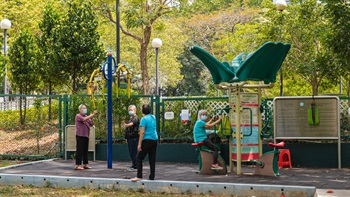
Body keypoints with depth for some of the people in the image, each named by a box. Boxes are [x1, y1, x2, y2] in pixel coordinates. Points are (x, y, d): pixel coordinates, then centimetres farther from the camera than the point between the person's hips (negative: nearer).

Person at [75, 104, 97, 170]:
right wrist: (92, 114, -27)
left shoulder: (86, 116, 19)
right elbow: (84, 119, -25)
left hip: (86, 136, 8)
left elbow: (91, 124, 13)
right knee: (80, 150, -9)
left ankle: (85, 164, 14)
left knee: (85, 150, 9)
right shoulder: (78, 116, -4)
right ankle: (78, 165, -8)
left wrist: (91, 118, -5)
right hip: (80, 135, -8)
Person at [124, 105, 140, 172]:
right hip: (130, 137, 9)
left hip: (134, 138, -9)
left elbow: (132, 123, -28)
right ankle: (133, 165, 17)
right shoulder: (130, 118, 22)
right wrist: (127, 137, 25)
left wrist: (126, 125, -47)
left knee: (133, 153, -10)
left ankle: (135, 167, -7)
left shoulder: (135, 118, -7)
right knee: (131, 153, 11)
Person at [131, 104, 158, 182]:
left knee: (139, 158, -1)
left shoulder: (144, 119, -10)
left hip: (147, 140, -7)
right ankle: (152, 177, 9)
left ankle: (139, 176, -8)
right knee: (152, 159, 9)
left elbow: (142, 132, -15)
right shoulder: (153, 117, 11)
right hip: (155, 140, 7)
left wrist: (139, 144, -14)